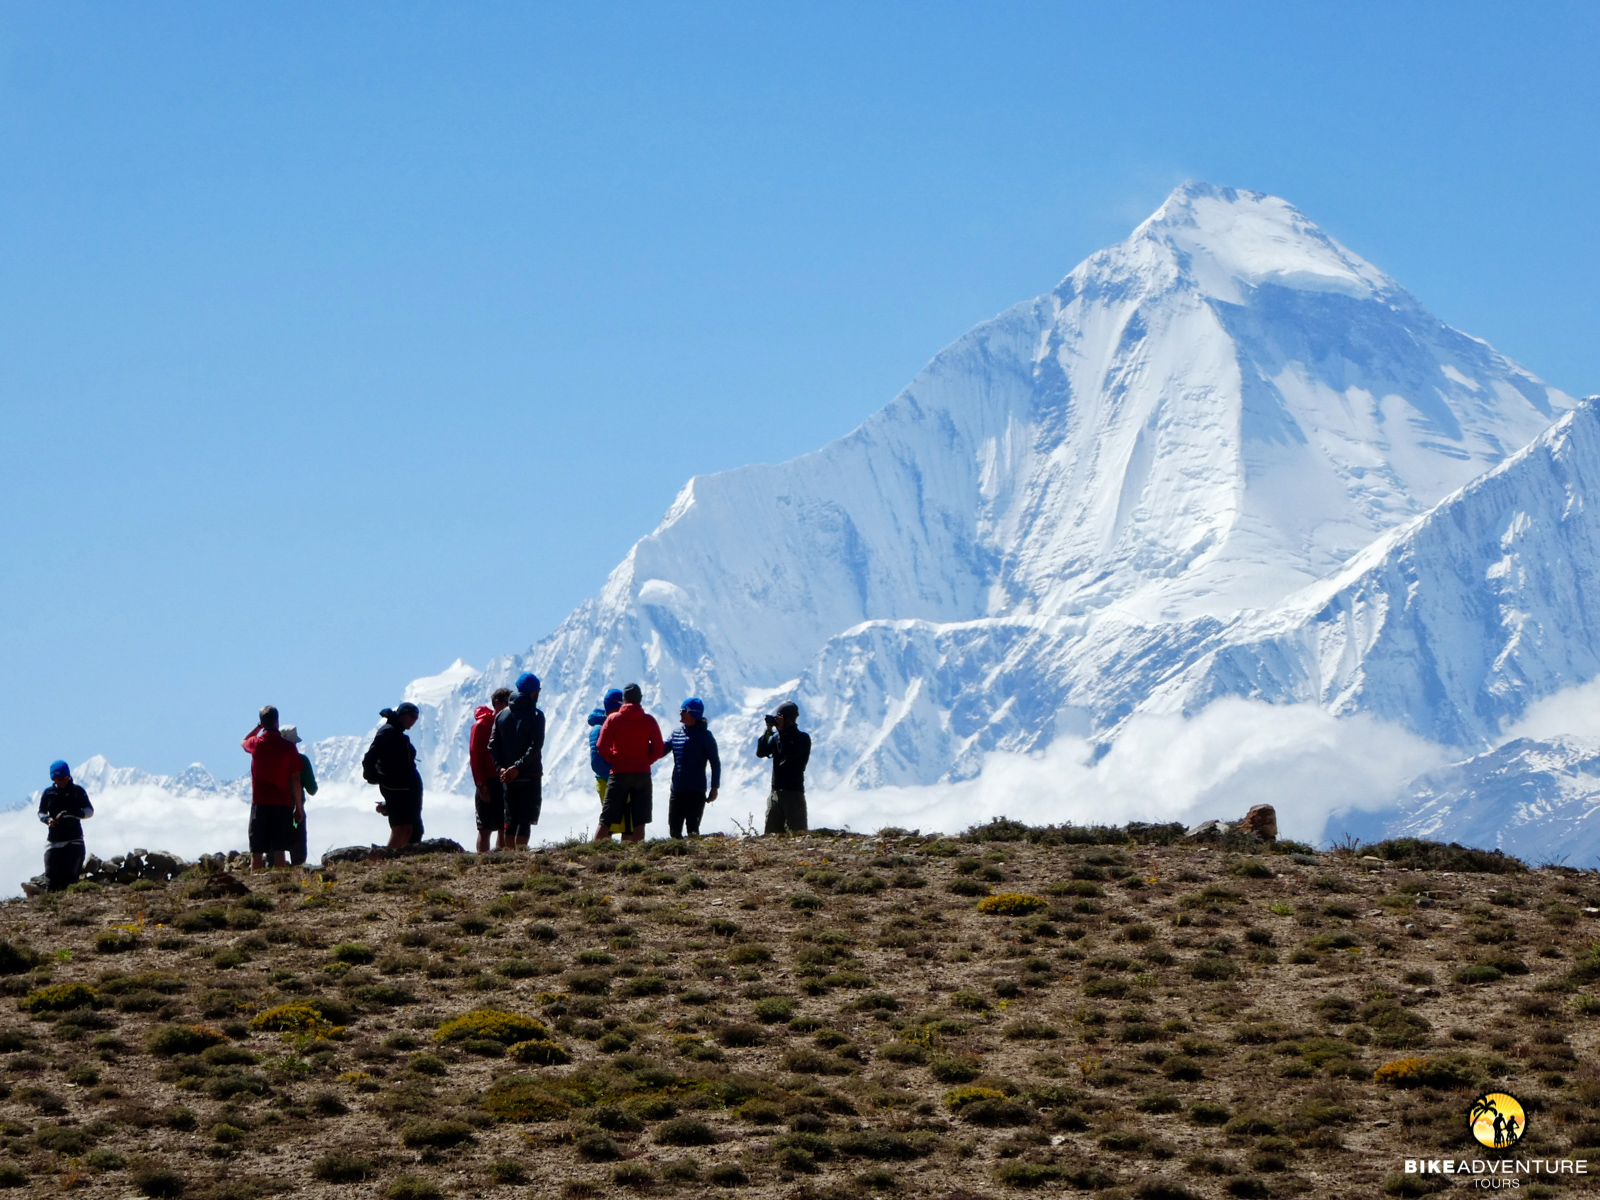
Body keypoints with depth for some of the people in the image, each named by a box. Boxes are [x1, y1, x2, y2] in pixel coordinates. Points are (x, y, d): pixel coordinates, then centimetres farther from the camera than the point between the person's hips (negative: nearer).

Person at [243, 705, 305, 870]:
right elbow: (295, 779, -3)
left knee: (257, 852, 3)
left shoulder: (256, 744, -2)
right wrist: (299, 807, 3)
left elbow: (243, 742, 25)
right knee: (279, 851, 0)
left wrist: (258, 727, 25)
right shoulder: (289, 747, -4)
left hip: (260, 805, 0)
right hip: (283, 805, 0)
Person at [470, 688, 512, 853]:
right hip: (489, 784, -6)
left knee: (505, 828, 7)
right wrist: (482, 787, -15)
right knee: (486, 829, -3)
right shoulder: (482, 725, -6)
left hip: (505, 783, 6)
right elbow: (475, 758, -9)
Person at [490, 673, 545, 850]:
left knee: (511, 820, 11)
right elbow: (535, 746, -18)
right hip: (530, 776, -5)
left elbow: (493, 746, 3)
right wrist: (518, 767, -18)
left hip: (508, 777, 5)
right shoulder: (536, 715, -7)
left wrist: (501, 767, -4)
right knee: (525, 820, -5)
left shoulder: (502, 715, 9)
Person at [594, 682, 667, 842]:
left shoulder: (613, 719, -2)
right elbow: (658, 750, 0)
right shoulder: (649, 721, 1)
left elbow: (602, 747, -6)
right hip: (643, 773, 1)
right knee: (639, 822, 4)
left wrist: (613, 761, 10)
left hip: (619, 773, -1)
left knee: (606, 821, 0)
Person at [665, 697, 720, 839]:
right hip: (676, 790, 6)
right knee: (674, 830, 7)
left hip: (696, 791, -6)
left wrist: (714, 788, -8)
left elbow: (715, 763, -3)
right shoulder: (676, 733, 11)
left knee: (692, 830, -8)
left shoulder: (704, 735, -5)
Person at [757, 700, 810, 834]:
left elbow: (790, 753, -19)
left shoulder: (803, 738, -2)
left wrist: (782, 731, -17)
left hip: (794, 792, -6)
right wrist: (768, 731, -6)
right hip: (776, 792, 6)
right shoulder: (776, 737, 13)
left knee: (796, 833, -8)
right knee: (771, 834, 4)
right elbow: (760, 752, 2)